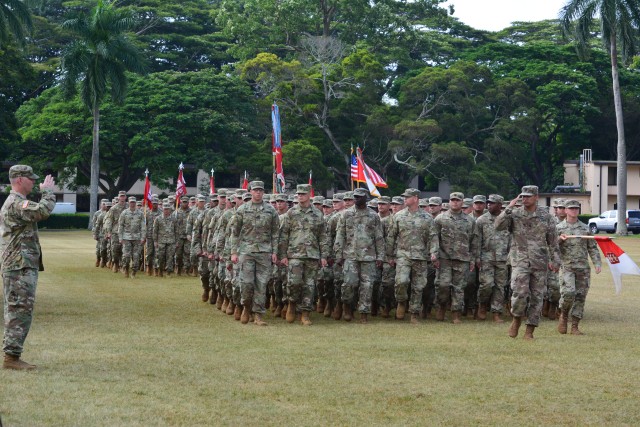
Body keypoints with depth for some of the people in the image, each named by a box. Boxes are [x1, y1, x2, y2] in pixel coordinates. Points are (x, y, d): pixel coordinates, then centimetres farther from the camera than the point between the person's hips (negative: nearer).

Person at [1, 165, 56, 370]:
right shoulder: (17, 203, -15)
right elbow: (43, 211, -28)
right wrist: (48, 191, -14)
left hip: (16, 266, 11)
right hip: (21, 267, -11)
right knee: (21, 312, -11)